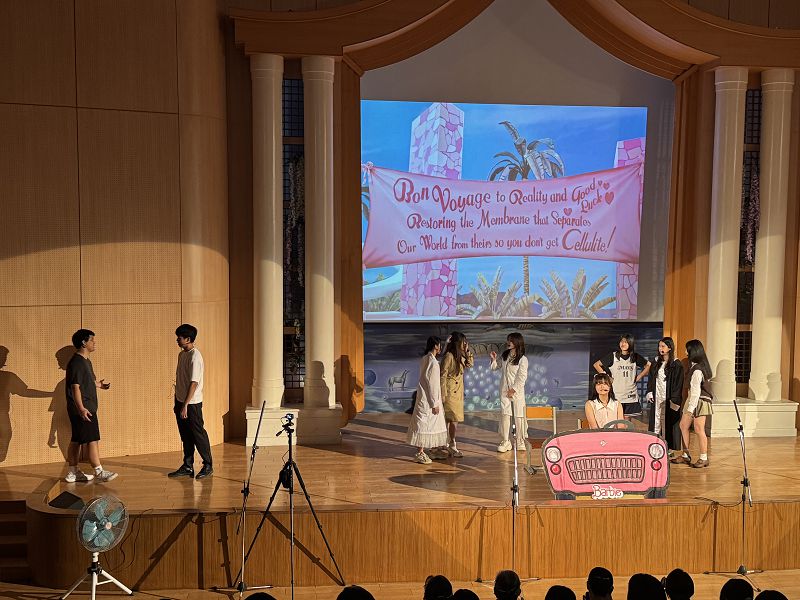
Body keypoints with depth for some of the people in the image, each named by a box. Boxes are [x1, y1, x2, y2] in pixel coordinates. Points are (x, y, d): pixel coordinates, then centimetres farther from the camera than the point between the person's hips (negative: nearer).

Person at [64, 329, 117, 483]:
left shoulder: (85, 361, 16)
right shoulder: (76, 362, -16)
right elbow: (75, 387, -22)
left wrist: (99, 384, 15)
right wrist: (81, 408, -28)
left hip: (87, 408, 10)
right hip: (83, 410, -10)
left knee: (77, 440, 13)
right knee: (92, 440, -8)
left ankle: (73, 473, 19)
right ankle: (99, 473, -6)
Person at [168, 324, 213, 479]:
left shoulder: (195, 357, -18)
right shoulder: (182, 354, 10)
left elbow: (194, 383, -21)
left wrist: (185, 405, -23)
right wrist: (177, 402, 18)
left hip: (192, 403, -9)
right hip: (181, 402, 9)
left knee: (198, 434, 0)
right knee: (185, 436, 13)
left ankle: (208, 466, 11)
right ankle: (187, 467, 21)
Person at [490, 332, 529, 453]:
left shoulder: (522, 359, -9)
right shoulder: (504, 356, 8)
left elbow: (522, 377, -11)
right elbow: (495, 368, 18)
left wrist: (514, 390, -14)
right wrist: (494, 359, -1)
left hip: (517, 392, -4)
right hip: (504, 391, 4)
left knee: (519, 417, 3)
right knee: (505, 415, 0)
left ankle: (521, 442, 14)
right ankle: (505, 442, 6)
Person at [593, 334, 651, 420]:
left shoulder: (635, 357, 4)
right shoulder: (613, 356, -3)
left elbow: (648, 365, 17)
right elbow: (596, 365, 2)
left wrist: (639, 376, 7)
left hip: (630, 394, 2)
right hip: (616, 394, -2)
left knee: (626, 418, 6)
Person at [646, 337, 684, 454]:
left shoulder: (676, 365, -7)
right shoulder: (657, 362, 11)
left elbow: (678, 383, -10)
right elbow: (651, 378, 17)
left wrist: (675, 400, -15)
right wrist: (650, 392, 6)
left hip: (669, 399, -5)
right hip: (657, 397, 6)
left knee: (669, 423, -1)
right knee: (656, 421, 5)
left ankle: (669, 448, 6)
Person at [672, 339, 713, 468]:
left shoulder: (697, 370, -21)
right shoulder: (695, 365, 9)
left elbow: (696, 390, -22)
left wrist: (691, 408, -22)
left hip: (700, 401, -10)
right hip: (692, 399, 10)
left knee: (699, 430, -2)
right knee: (683, 426, 11)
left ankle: (704, 458, 8)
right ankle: (685, 456, 17)